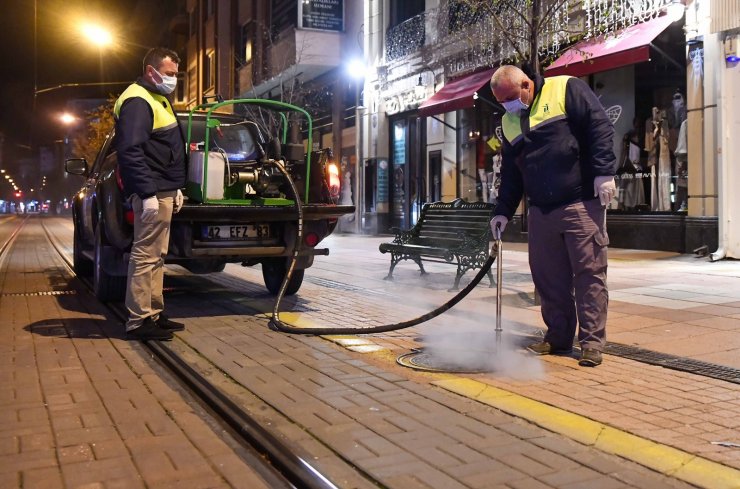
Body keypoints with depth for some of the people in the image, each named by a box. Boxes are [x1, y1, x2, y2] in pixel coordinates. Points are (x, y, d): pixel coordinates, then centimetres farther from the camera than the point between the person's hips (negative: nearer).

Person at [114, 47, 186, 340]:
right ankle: (138, 322, -4)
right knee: (145, 256, -8)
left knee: (156, 256, 13)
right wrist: (147, 193, -25)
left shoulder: (157, 99, 21)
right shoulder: (137, 101, -12)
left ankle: (153, 314, 20)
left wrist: (175, 188, 22)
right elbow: (130, 151, -22)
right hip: (151, 192, -11)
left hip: (163, 191, 11)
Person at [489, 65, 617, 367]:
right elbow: (510, 172, 20)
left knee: (590, 272, -2)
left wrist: (604, 172, -16)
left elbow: (600, 127, -8)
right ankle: (558, 336, 20)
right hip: (540, 211, 6)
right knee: (548, 277, 8)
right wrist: (503, 211, 15)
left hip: (581, 205, -6)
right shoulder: (509, 121, 16)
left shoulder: (566, 90, -2)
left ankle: (592, 341, 5)